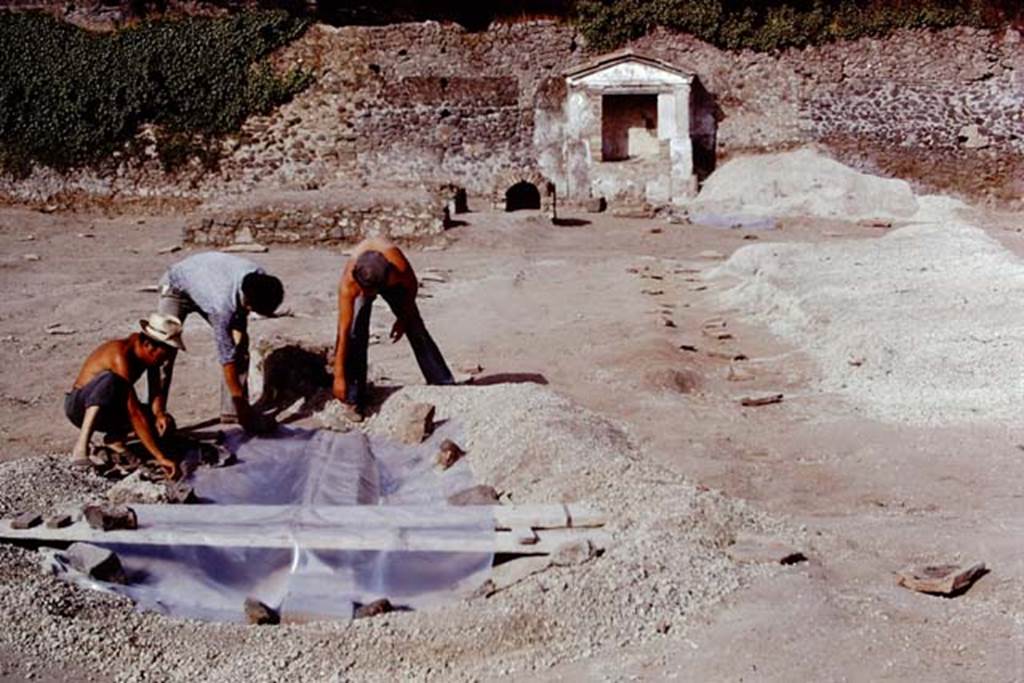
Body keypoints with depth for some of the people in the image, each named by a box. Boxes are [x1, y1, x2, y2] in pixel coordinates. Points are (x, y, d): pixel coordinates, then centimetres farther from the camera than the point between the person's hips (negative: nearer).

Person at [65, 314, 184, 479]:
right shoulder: (121, 355, -32)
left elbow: (155, 390, -1)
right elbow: (134, 412, -39)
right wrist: (160, 457, -43)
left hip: (107, 412, 7)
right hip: (79, 406, -7)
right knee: (110, 378, -39)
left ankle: (115, 438, 4)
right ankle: (81, 447, -35)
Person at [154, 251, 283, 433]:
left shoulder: (260, 279, -29)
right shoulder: (222, 304, -45)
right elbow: (226, 358, -37)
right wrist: (240, 403, -33)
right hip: (177, 286, -6)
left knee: (240, 344, -7)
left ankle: (233, 410, 0)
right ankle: (157, 411, -10)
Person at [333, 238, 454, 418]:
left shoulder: (399, 266, -44)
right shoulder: (348, 283, -43)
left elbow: (412, 286, -16)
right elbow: (343, 333, -38)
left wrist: (404, 319, -7)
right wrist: (339, 376, -36)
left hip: (393, 281, 1)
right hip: (361, 281, -1)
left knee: (416, 329, 0)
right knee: (355, 334, -17)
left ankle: (443, 385, 12)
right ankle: (353, 399, -7)